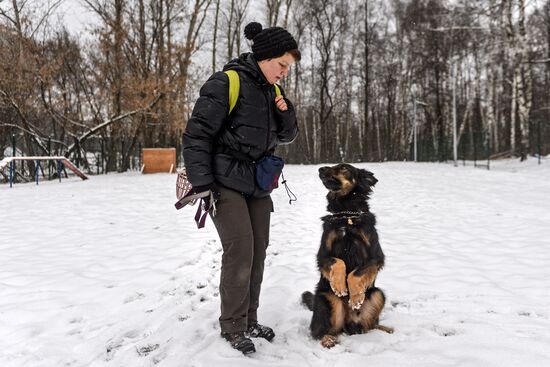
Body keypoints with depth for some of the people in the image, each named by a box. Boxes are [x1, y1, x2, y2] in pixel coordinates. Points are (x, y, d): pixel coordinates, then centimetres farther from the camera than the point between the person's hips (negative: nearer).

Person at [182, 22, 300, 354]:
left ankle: (249, 320, 21)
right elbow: (197, 134, -15)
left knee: (258, 251, 8)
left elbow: (287, 137, 17)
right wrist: (202, 184, -19)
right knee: (240, 250, -11)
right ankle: (233, 326, 5)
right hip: (225, 183, -7)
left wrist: (285, 111, -4)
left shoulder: (269, 91, 10)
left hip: (257, 184, 8)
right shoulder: (227, 83, -13)